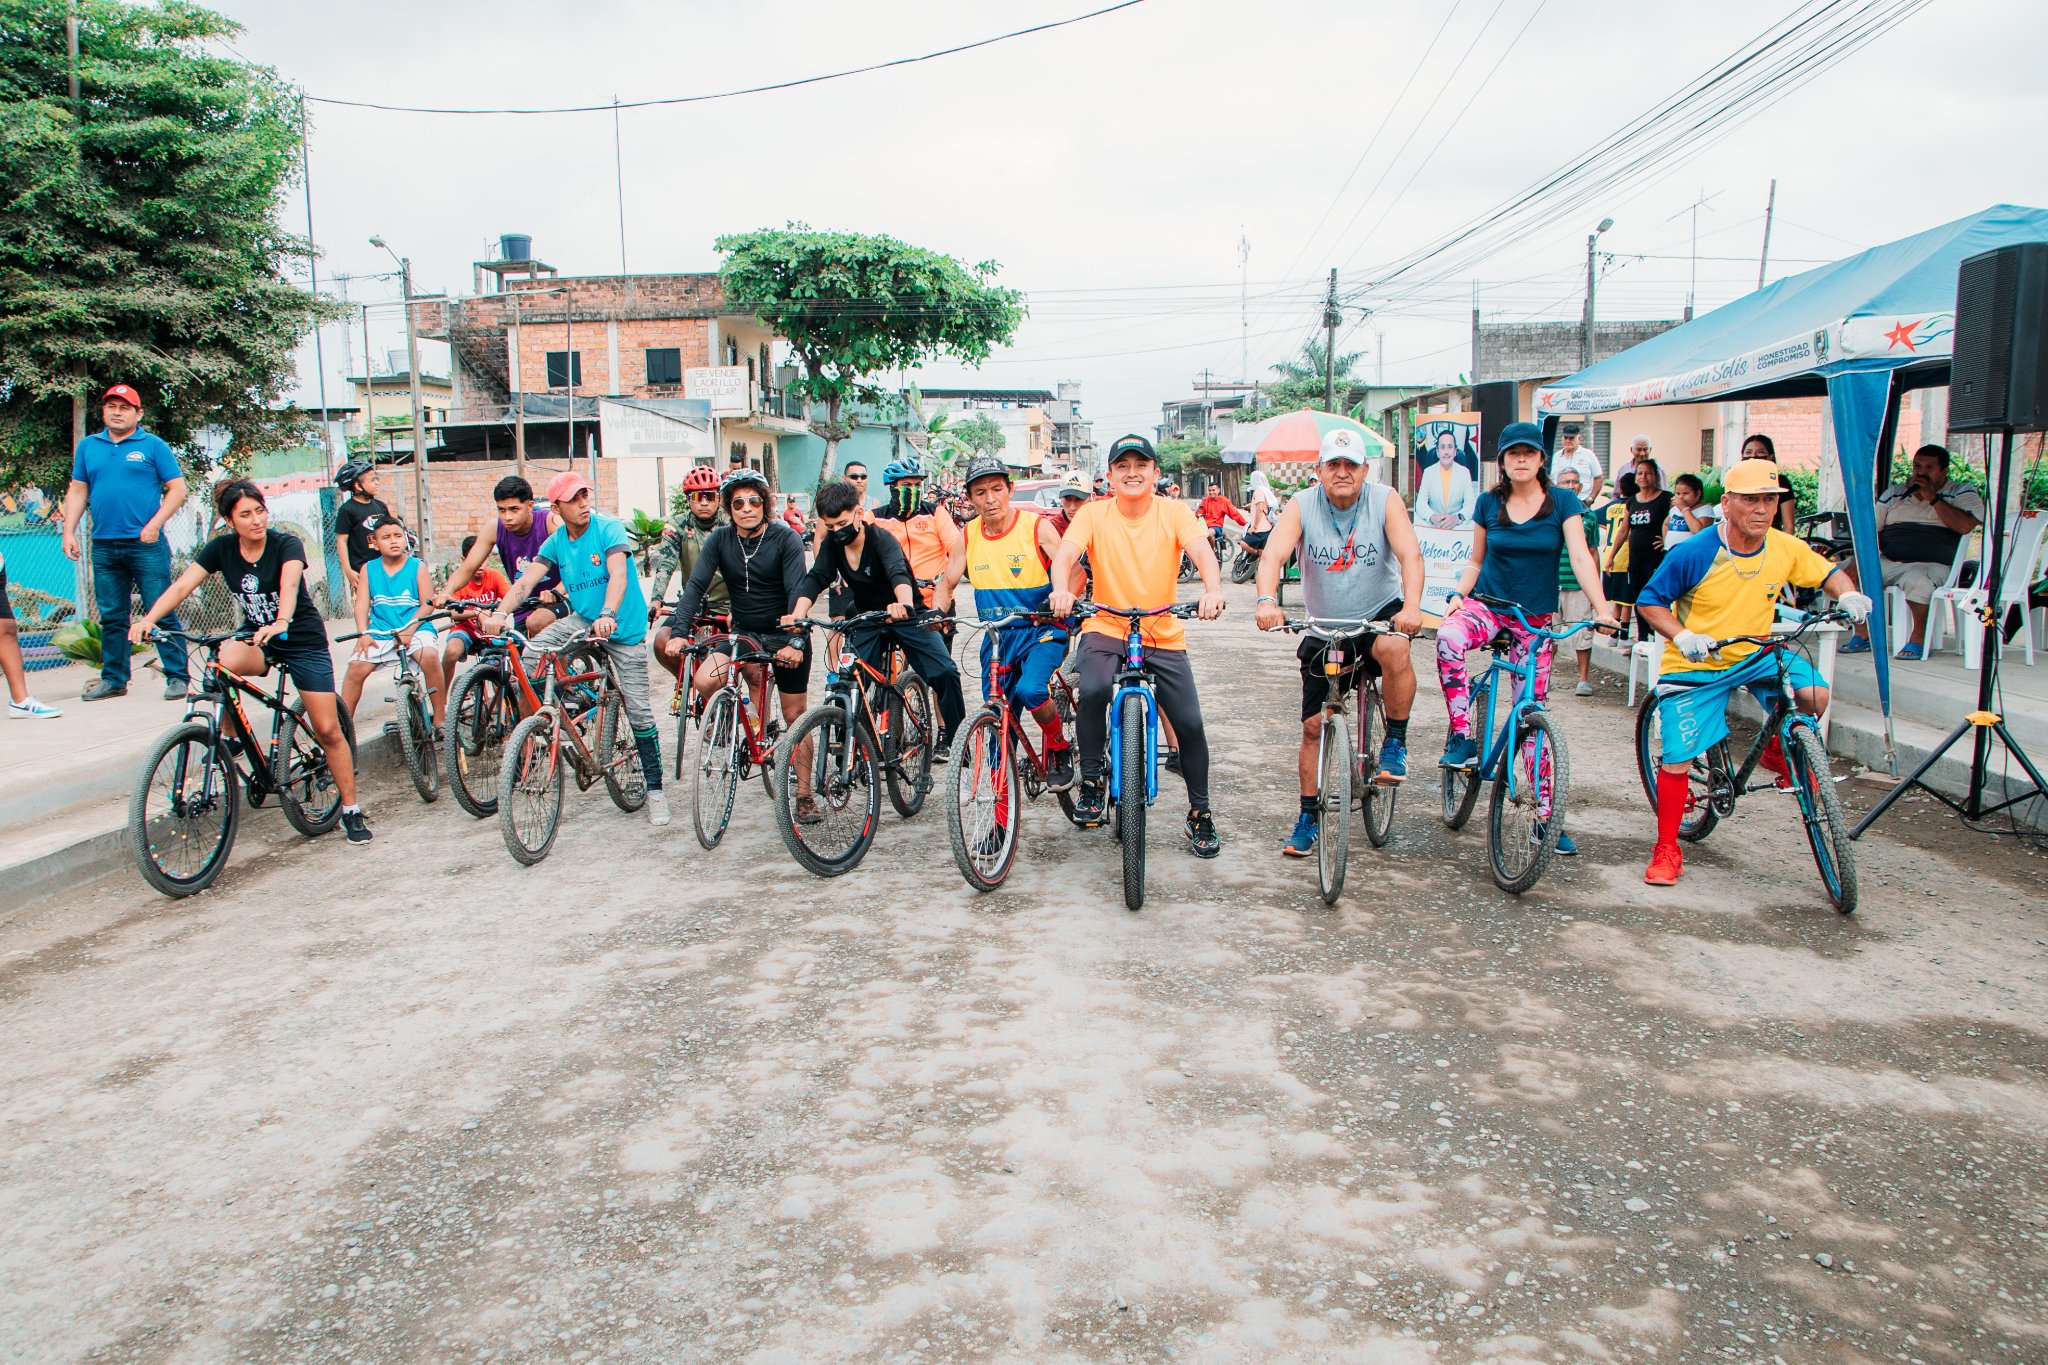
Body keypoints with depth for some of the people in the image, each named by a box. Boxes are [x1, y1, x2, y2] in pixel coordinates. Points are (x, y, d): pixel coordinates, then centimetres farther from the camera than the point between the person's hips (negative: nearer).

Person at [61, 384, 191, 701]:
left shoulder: (152, 445, 2)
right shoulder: (88, 446, 13)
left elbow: (177, 488, -2)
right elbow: (77, 491, 16)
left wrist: (154, 524, -12)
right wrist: (69, 532, 7)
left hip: (146, 544, -4)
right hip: (104, 547, 4)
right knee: (111, 617, 10)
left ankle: (177, 677, 0)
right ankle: (113, 679, 19)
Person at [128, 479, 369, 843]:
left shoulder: (286, 545, -17)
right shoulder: (221, 548, -6)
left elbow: (289, 584, -37)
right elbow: (182, 585, -15)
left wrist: (281, 622, -56)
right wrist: (148, 618, -33)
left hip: (303, 640, -3)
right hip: (256, 638, 3)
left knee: (327, 731, -6)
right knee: (227, 660, -35)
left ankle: (351, 810, 9)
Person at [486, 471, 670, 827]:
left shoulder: (608, 528, -14)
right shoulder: (555, 543, 0)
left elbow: (618, 574, -29)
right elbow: (527, 580, -10)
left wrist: (608, 615, -46)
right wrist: (501, 612, -28)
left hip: (623, 628, -5)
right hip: (582, 620, 5)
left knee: (638, 711, -5)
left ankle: (655, 789, 7)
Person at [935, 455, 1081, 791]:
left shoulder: (1037, 526, -9)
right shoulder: (968, 535, 2)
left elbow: (1074, 570, -17)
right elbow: (946, 584, 8)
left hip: (1041, 630, -4)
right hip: (996, 638, 4)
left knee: (1030, 690, -32)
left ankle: (1060, 748, -1)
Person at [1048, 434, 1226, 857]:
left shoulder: (1174, 512, -4)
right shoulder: (1094, 514, -3)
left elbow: (1202, 551, -20)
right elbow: (1065, 553, -18)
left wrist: (1213, 590, -42)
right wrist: (1061, 589, -41)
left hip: (1164, 635, 1)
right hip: (1106, 628, -1)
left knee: (1190, 723, -5)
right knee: (1094, 689, -32)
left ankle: (1200, 814, 17)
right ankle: (1092, 781, -9)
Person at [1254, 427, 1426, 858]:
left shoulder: (1384, 501, -12)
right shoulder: (1302, 506, -11)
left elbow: (1410, 554, -24)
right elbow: (1274, 554, -25)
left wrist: (1411, 606, -43)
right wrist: (1267, 601, -46)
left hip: (1381, 614, -2)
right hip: (1325, 629, 2)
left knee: (1393, 649, -37)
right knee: (1313, 725, 1)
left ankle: (1396, 742, -14)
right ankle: (1309, 816, 18)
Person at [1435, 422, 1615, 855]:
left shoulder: (1563, 502, -2)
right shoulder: (1489, 502, 4)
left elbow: (1580, 557, -11)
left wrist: (1602, 608, -23)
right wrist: (1457, 598, -5)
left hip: (1536, 618, -1)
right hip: (1487, 605, 1)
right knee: (1447, 639, -36)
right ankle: (1463, 738, -28)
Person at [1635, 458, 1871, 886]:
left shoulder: (1786, 548, -9)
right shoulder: (1694, 554, -19)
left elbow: (1829, 572, 9)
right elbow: (1649, 601, -11)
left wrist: (1848, 594, -13)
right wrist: (1682, 636, -26)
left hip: (1755, 656, 3)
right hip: (1695, 666, -3)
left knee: (1814, 693, -24)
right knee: (1677, 758, -5)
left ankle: (1779, 751, 10)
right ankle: (1666, 850, 12)